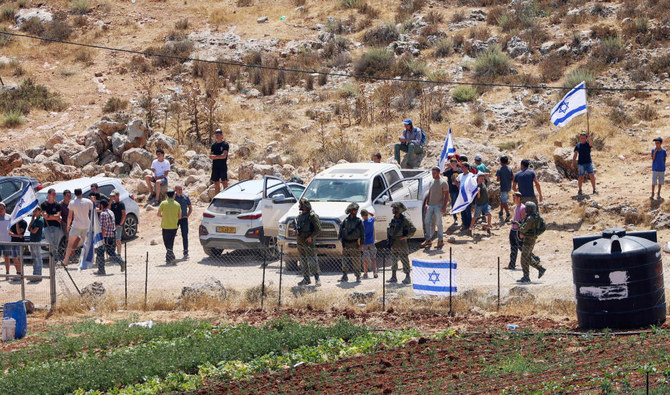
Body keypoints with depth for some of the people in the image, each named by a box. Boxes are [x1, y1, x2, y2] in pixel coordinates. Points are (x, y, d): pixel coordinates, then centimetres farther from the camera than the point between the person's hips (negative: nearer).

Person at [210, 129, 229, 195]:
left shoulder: (225, 145, -3)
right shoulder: (214, 145, 13)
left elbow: (224, 156, -14)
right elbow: (210, 156, 6)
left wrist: (214, 156, -9)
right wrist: (219, 156, -11)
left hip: (223, 166, -5)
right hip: (215, 166, 5)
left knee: (224, 182, -7)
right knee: (216, 183, 6)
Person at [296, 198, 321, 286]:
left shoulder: (312, 215, -11)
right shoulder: (300, 216, 13)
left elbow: (318, 229, -12)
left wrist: (311, 237, -19)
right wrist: (296, 230, 7)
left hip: (309, 242, -8)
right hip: (300, 242, 8)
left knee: (312, 261, -9)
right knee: (303, 261, 11)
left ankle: (317, 278, -3)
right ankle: (306, 279, 16)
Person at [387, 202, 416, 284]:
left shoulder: (405, 220, -12)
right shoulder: (393, 220, 11)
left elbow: (413, 229, -15)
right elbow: (389, 230, 22)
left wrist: (406, 236, -15)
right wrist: (389, 239, 14)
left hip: (401, 243, -7)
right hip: (393, 244, 7)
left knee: (405, 260, -3)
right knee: (393, 261, 10)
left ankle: (407, 278, 1)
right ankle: (393, 277, 17)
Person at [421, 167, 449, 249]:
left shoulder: (443, 183, -4)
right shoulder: (432, 183, 16)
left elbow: (446, 195, -8)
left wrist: (444, 206, -15)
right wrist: (426, 203, 11)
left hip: (438, 206, -7)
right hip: (430, 205, 7)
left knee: (439, 223, -3)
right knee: (427, 222, 4)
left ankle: (441, 240, 4)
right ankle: (428, 240, 12)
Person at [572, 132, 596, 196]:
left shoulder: (588, 144, 0)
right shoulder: (578, 145, 4)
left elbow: (591, 144, -25)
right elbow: (575, 155, 8)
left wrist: (589, 139, -45)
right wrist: (573, 163, 3)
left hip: (588, 163, 0)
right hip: (581, 163, 0)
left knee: (592, 176, -5)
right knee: (581, 177, 3)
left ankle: (594, 190, 2)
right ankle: (580, 190, 15)